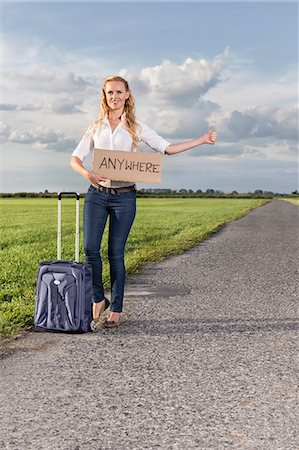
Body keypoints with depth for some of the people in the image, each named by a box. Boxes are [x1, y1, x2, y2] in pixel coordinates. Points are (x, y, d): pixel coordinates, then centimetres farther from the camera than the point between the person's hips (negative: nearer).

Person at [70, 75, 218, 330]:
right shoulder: (96, 127, 10)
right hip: (97, 194, 2)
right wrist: (87, 174, -14)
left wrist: (202, 140, -2)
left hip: (124, 196, -2)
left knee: (116, 253, 0)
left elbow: (167, 148, 3)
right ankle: (98, 300, 13)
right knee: (91, 247, -8)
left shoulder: (136, 127, 5)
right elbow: (75, 158, 7)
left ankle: (116, 309, 13)